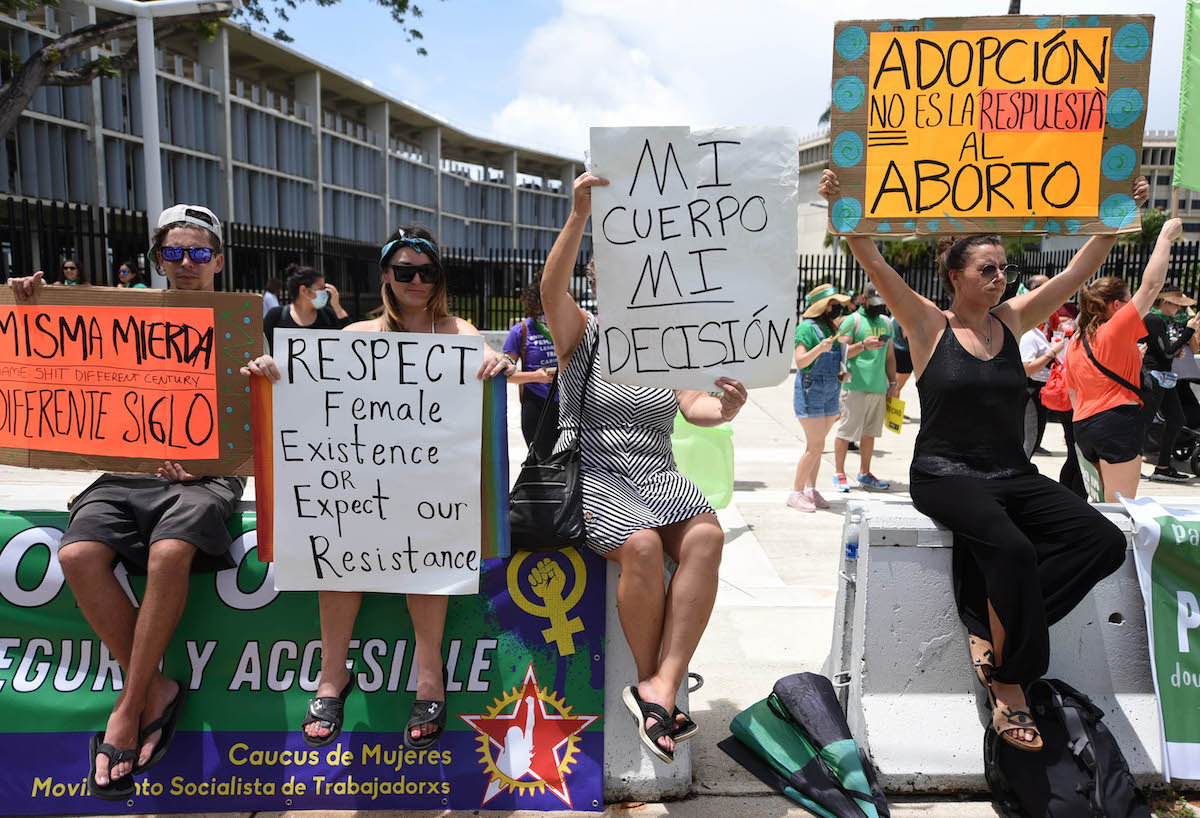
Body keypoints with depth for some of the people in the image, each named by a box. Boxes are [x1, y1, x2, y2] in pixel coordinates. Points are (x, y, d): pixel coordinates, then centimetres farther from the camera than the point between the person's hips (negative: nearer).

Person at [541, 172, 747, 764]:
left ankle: (660, 688, -27)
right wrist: (580, 215, -25)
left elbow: (695, 408, 5)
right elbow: (552, 287, -12)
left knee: (706, 535, -28)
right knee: (642, 544, -33)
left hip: (658, 475, 4)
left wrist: (724, 409, -19)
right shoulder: (582, 335, 7)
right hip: (595, 474, -3)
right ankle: (654, 684, -12)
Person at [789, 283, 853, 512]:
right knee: (815, 446, -9)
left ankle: (810, 490, 19)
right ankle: (795, 493, 0)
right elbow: (800, 362, -19)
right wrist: (819, 349, -32)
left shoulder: (831, 326, 13)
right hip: (810, 391, -8)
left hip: (830, 394, 8)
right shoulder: (807, 327, -12)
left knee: (816, 445, 11)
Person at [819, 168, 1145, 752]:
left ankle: (992, 623, -7)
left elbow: (1081, 268, 14)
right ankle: (1008, 688, -14)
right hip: (945, 477, -5)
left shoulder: (1012, 321, 12)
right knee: (1011, 547, -33)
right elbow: (874, 263, -11)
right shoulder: (929, 326, 0)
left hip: (1013, 475, 6)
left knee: (1104, 541, -17)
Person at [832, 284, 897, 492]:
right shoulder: (852, 320, -2)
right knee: (846, 431, -4)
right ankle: (839, 474, 4)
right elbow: (841, 353, -7)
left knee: (869, 433, 10)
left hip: (879, 387, 6)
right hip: (855, 386, -6)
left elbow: (890, 356, 23)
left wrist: (893, 383, 19)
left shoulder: (886, 322, 18)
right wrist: (863, 345, -22)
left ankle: (864, 474, 19)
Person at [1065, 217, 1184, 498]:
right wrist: (1165, 236, -2)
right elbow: (1151, 285, -10)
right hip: (1118, 420, -8)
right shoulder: (1117, 330, -10)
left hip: (1084, 426, 8)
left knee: (1103, 504, 15)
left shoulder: (1074, 342, 12)